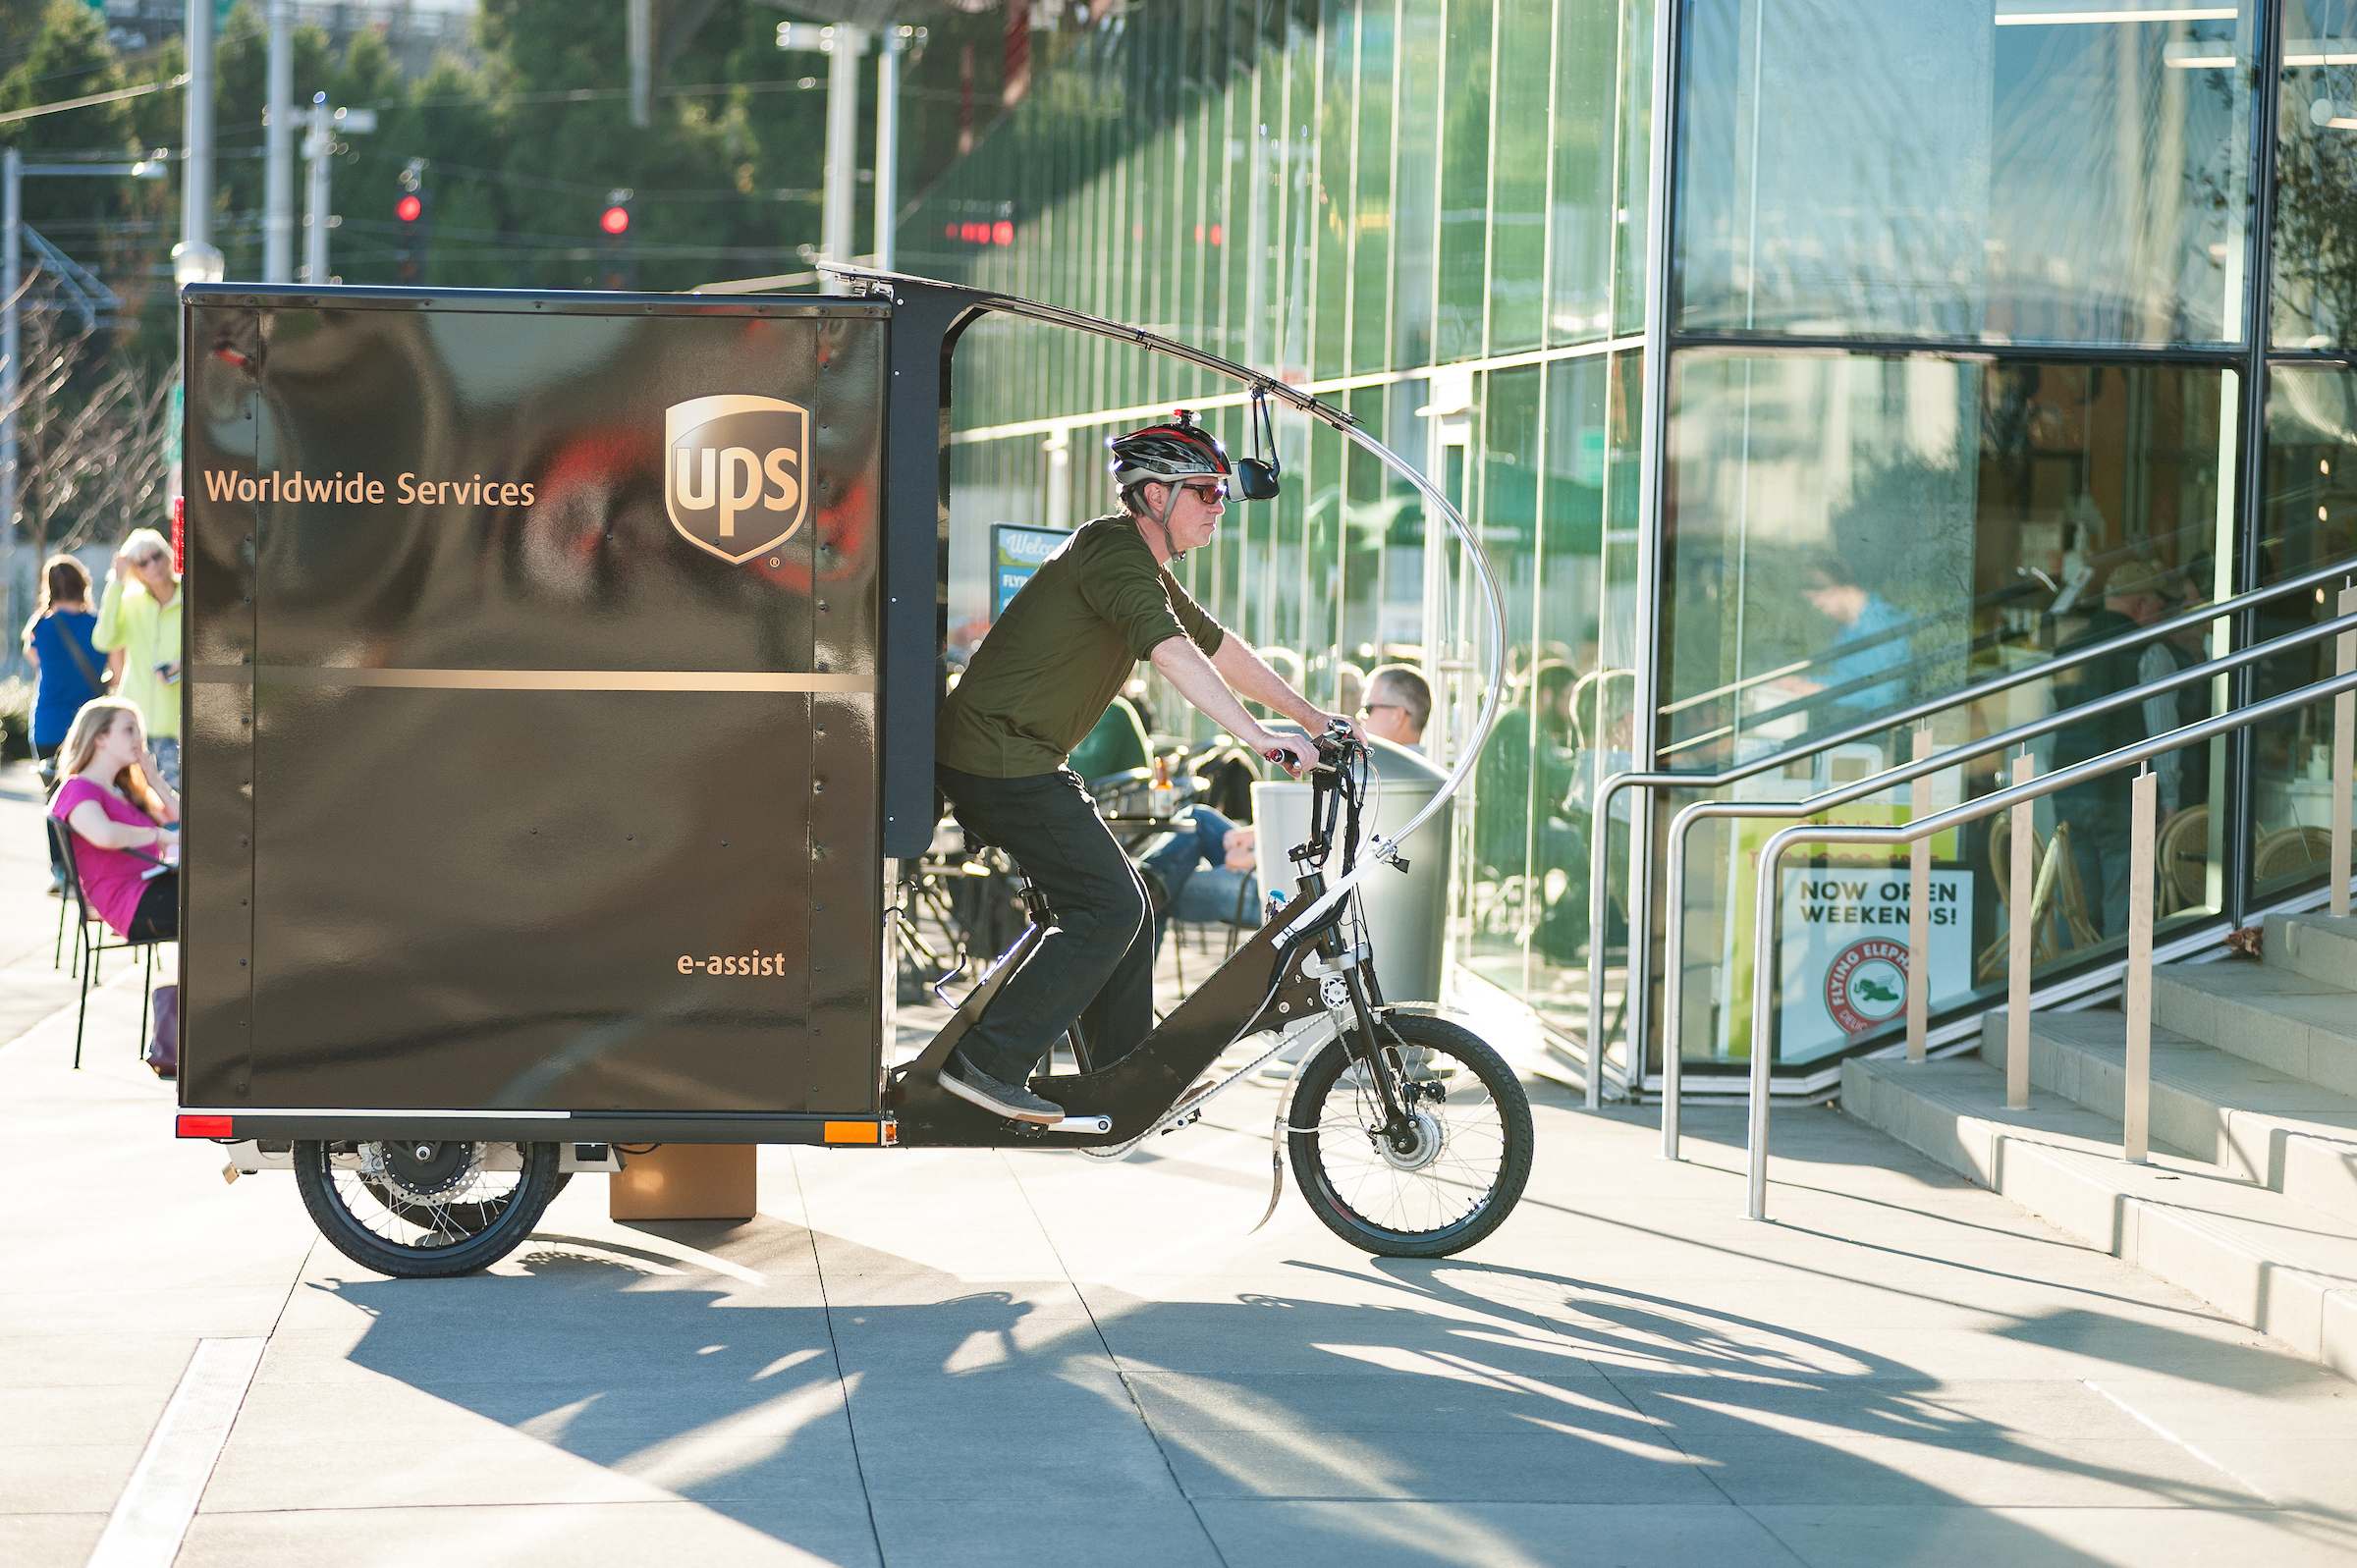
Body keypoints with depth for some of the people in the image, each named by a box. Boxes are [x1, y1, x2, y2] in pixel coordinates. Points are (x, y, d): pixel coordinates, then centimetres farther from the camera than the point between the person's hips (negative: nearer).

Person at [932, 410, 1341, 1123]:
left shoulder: (1147, 571, 17)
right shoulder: (1114, 552, -17)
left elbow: (1221, 649, 23)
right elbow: (1173, 654, -30)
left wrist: (1313, 718, 21)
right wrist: (1258, 738, -36)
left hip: (1006, 757, 10)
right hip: (1003, 761, -10)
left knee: (1125, 906, 12)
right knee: (1109, 908, -12)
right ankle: (990, 1063, -12)